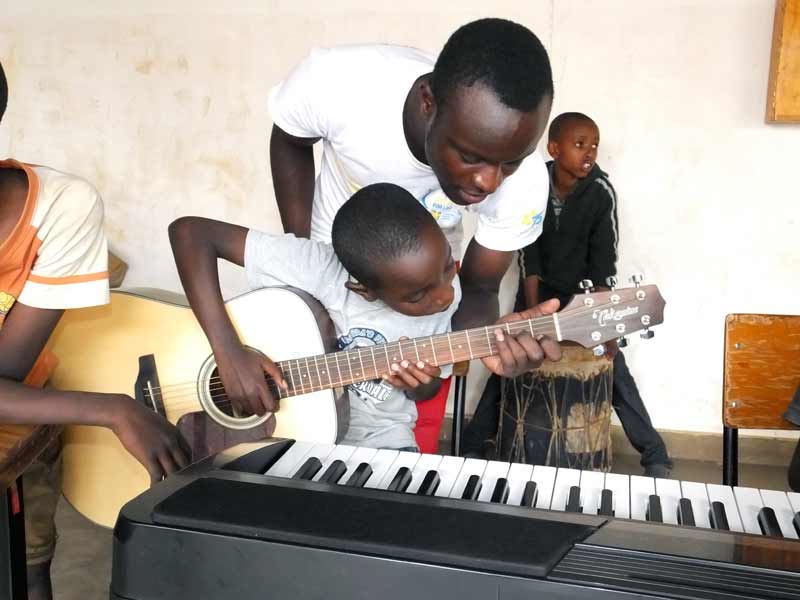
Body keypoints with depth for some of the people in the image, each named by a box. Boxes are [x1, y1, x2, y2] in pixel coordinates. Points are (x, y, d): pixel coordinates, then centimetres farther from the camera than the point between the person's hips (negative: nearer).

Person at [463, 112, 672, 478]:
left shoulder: (601, 191, -20)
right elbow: (528, 255, -15)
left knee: (614, 369, -6)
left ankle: (655, 456, 5)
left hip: (583, 290, -1)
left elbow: (603, 261, -19)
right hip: (539, 287, 1)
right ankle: (472, 445, 11)